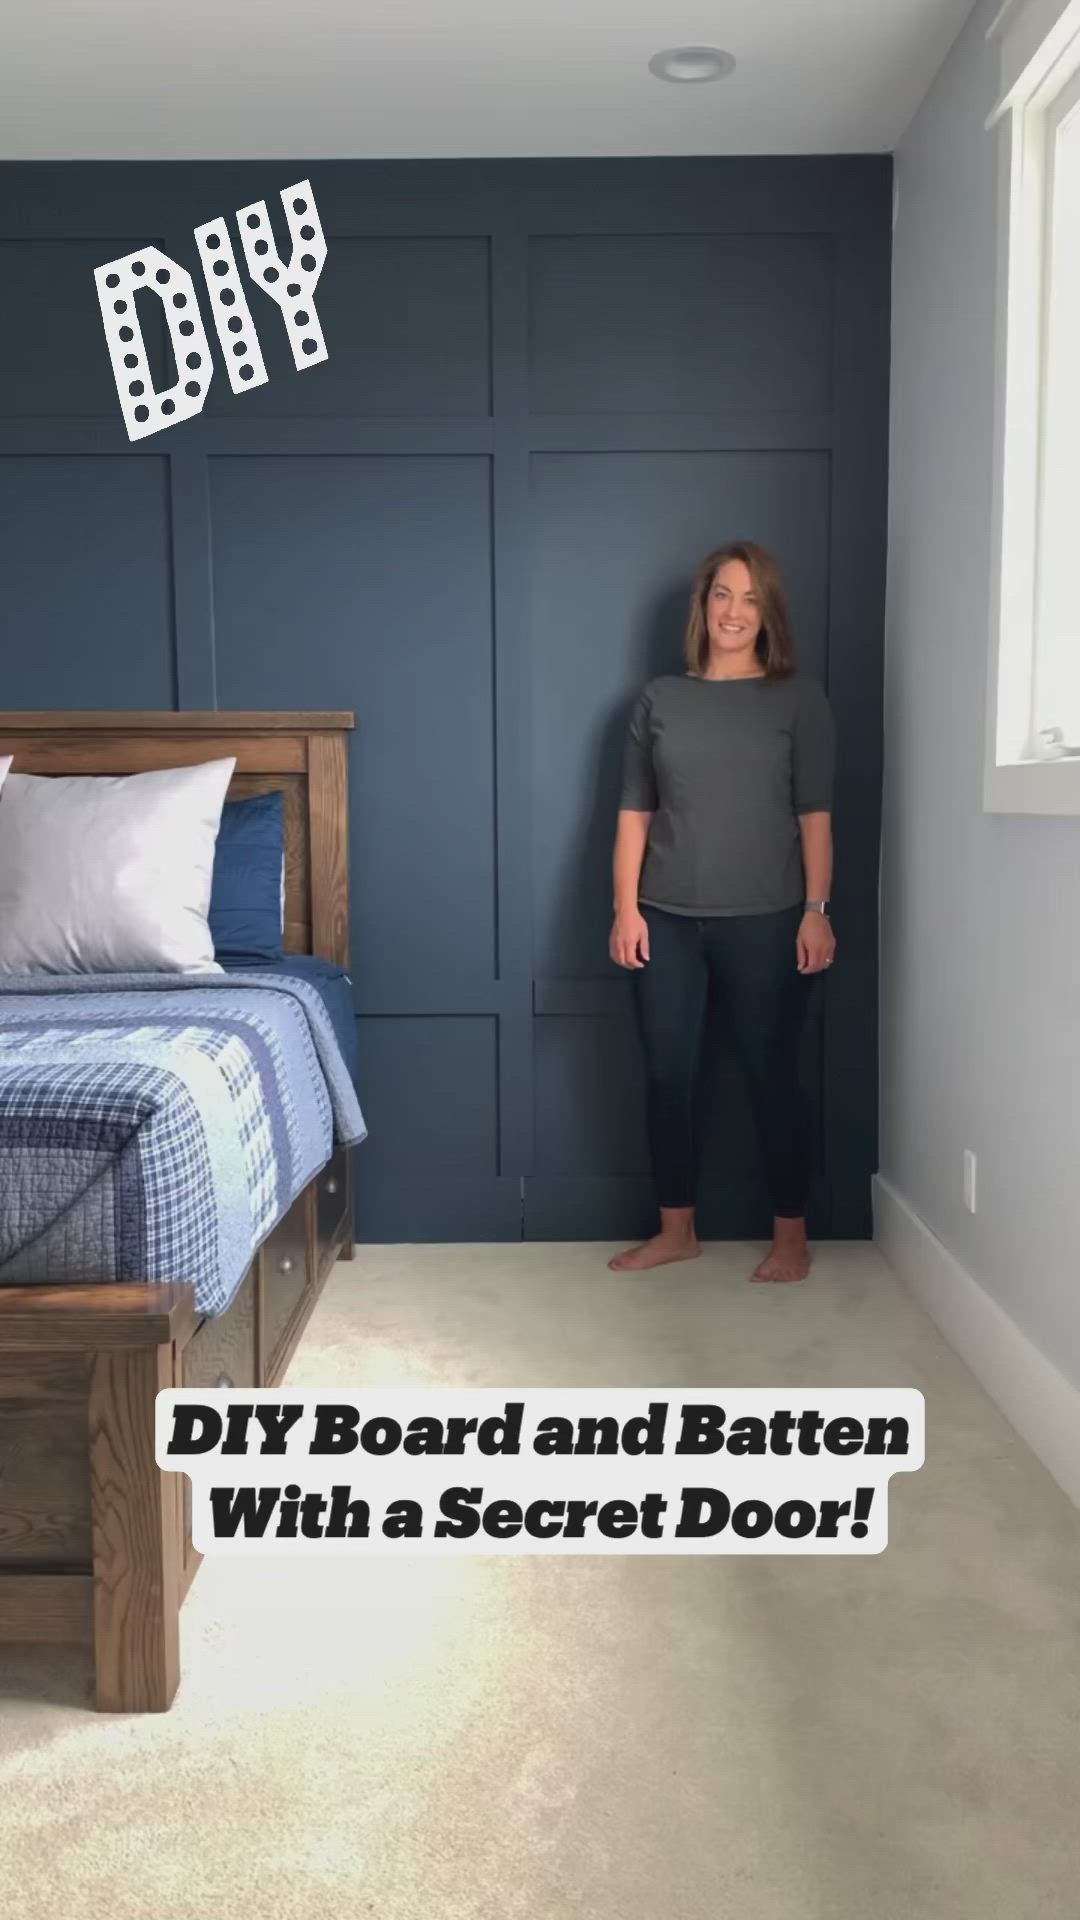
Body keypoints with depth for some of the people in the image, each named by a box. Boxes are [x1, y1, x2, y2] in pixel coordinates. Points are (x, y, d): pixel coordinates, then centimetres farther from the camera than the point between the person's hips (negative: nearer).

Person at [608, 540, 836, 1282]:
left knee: (772, 1075, 3)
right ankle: (677, 1229, 22)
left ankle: (792, 1235, 17)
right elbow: (634, 811, 6)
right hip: (668, 920, 3)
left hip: (764, 921, -2)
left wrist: (816, 910, -9)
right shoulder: (661, 698, 8)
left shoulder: (799, 697, 2)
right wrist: (626, 907, -1)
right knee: (668, 1075, 7)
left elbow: (815, 815, -1)